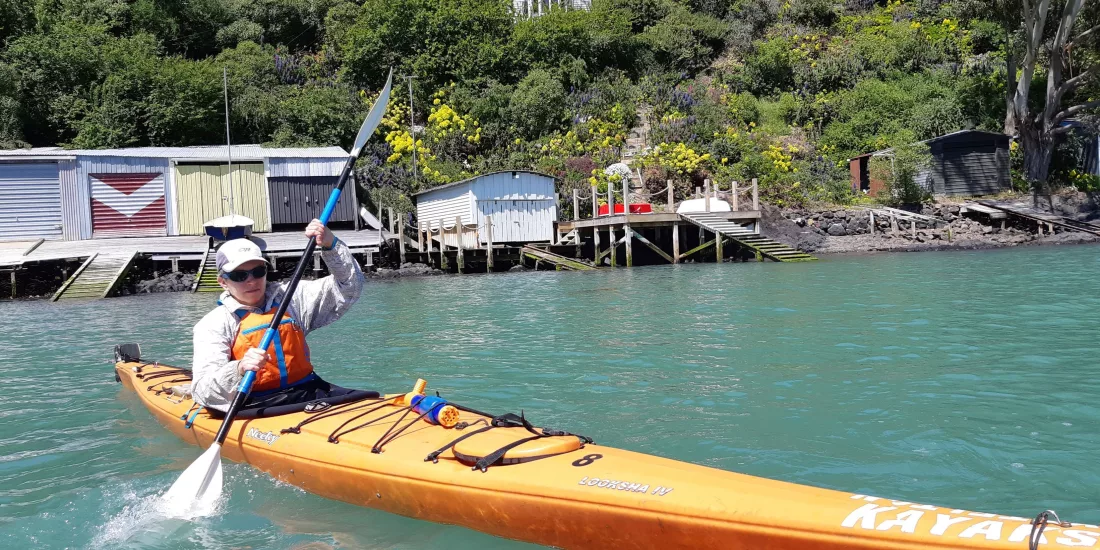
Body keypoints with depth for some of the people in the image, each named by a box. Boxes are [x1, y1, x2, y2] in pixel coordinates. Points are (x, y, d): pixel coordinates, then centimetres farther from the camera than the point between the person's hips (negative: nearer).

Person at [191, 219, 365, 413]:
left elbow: (349, 288, 12)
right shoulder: (213, 324, 2)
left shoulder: (290, 298, 14)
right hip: (254, 407, -3)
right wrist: (239, 370, -32)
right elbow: (202, 391, -10)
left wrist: (330, 245, -3)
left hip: (308, 392, 4)